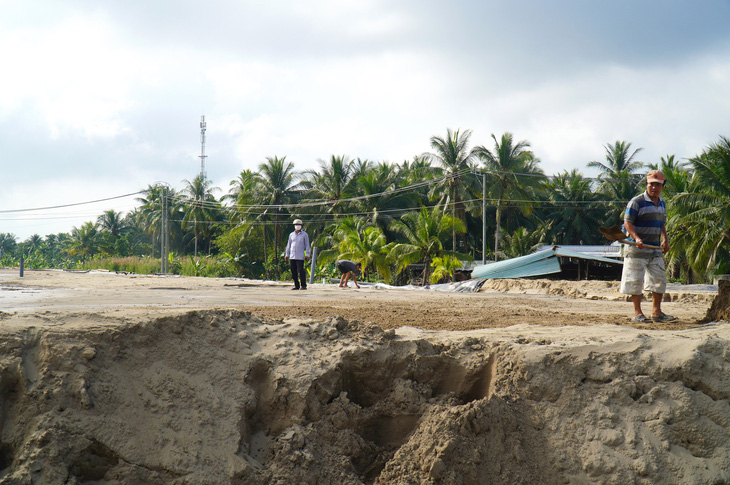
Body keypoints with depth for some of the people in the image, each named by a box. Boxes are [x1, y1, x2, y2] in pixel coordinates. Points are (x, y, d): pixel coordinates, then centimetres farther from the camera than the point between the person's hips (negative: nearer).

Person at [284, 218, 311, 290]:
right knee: (293, 271, 2)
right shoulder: (291, 235, 15)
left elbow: (307, 245, 4)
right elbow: (288, 245, 20)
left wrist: (307, 254, -5)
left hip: (300, 257, -4)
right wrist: (286, 254, 14)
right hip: (292, 256, 4)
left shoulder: (304, 235, 5)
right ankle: (296, 285, 9)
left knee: (301, 271, -11)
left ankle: (303, 285, -5)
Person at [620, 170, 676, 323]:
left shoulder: (662, 204, 14)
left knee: (660, 279, 7)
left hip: (656, 250, 7)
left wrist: (665, 239, 7)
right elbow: (627, 222, -14)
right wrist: (637, 238, -28)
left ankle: (656, 312, 15)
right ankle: (637, 313, 5)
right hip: (637, 249, -7)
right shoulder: (637, 202, -9)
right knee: (636, 281, -3)